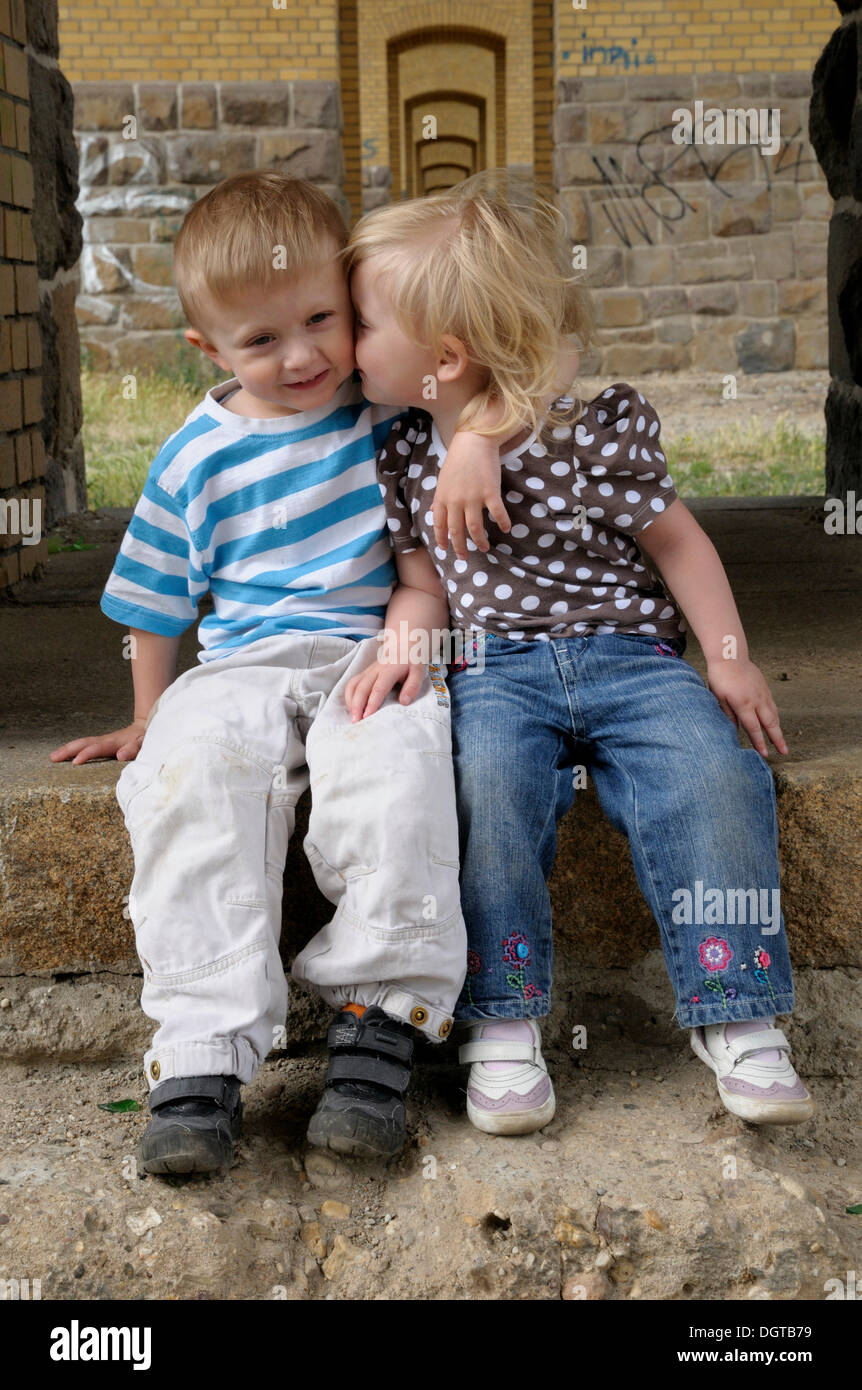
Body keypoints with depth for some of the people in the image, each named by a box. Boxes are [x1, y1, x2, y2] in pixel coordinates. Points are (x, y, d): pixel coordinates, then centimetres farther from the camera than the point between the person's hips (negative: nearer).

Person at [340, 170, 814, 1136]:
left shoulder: (597, 433, -3)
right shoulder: (406, 456, 8)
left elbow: (674, 539, 5)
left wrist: (728, 658, -1)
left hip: (631, 657, -1)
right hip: (498, 673, 2)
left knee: (713, 774, -27)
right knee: (485, 785, -31)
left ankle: (737, 1019, -21)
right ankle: (502, 1023, -25)